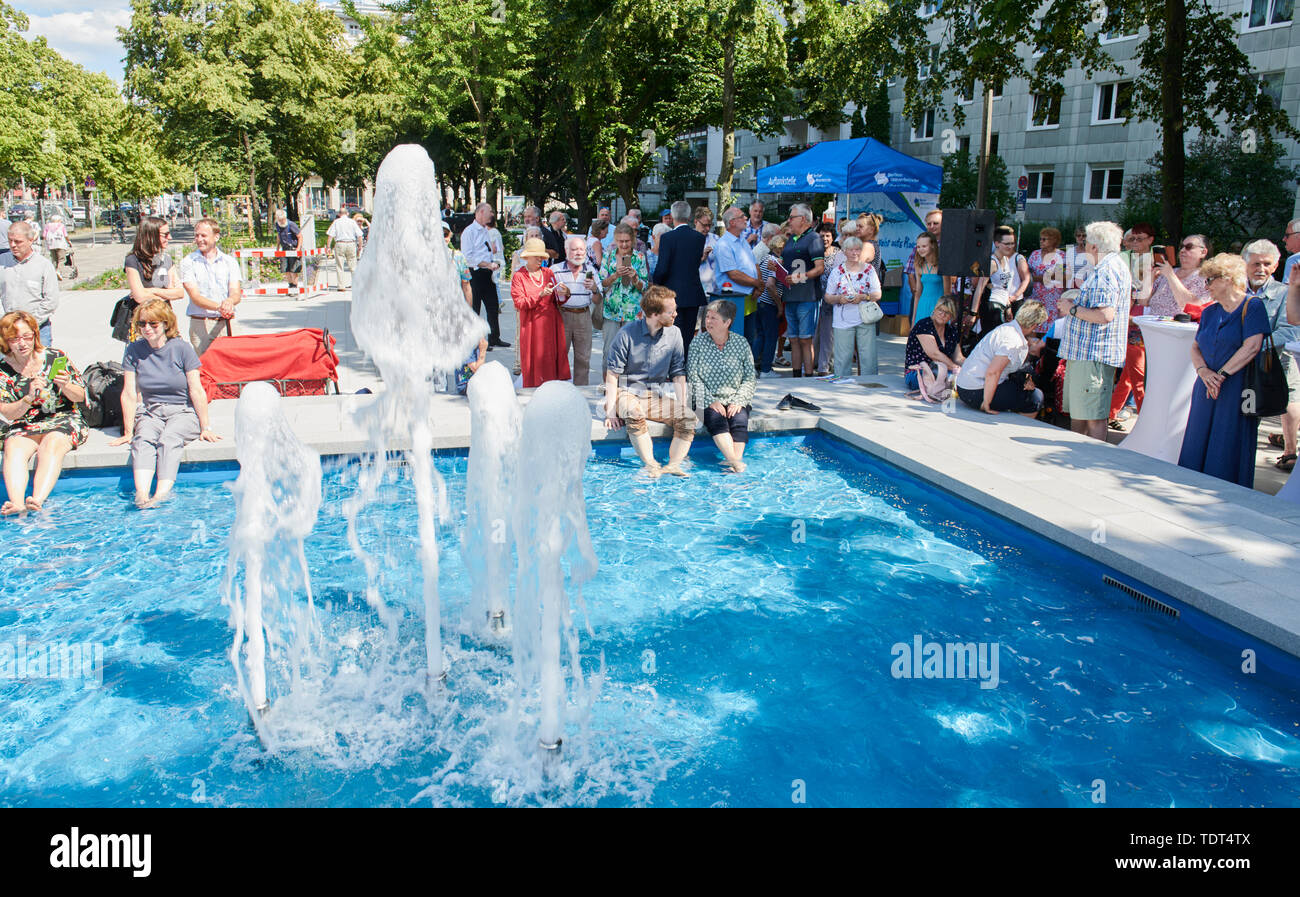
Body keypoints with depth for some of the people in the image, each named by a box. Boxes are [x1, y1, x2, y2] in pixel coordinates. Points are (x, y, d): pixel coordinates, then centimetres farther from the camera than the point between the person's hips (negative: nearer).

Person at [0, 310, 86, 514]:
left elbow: (80, 397, 3)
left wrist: (65, 386, -20)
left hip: (63, 420, -2)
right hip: (23, 426, 2)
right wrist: (29, 398, -22)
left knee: (51, 446, -33)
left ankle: (38, 501, -51)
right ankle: (16, 503, -49)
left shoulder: (55, 357, -2)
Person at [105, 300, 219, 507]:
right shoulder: (134, 351, 3)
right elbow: (129, 394, 3)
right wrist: (128, 432, 1)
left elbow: (196, 391, -6)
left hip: (183, 412, -2)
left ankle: (162, 495, -51)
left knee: (169, 439, -33)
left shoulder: (182, 348, -4)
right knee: (143, 440, -30)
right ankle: (142, 496, -50)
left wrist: (205, 428, -8)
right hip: (151, 412, 2)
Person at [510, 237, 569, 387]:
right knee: (534, 362, -4)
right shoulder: (519, 276, 2)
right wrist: (540, 295, -18)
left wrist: (562, 296, -9)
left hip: (552, 324, 4)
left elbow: (557, 301, 15)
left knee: (553, 359, 0)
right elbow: (519, 303, -9)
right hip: (532, 326, -3)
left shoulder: (549, 273, 13)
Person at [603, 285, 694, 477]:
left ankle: (673, 465, -29)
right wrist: (611, 410, -16)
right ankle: (651, 466, -35)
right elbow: (613, 373, -8)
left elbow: (678, 373, 9)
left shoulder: (674, 333, 4)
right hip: (629, 392, -4)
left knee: (688, 418, -22)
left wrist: (682, 405, -2)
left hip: (660, 395, 4)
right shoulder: (627, 333, -9)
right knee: (634, 412, -38)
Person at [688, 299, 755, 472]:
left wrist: (738, 401, -12)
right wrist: (711, 401, -14)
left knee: (740, 420, -30)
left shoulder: (741, 343, 4)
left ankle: (736, 461, -43)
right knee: (716, 419, -32)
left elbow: (750, 378, 4)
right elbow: (693, 377, -4)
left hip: (735, 400, 1)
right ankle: (736, 464, -45)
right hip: (708, 400, -1)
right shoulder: (698, 342, 2)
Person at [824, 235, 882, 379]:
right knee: (843, 358, -2)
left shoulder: (869, 269, 7)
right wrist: (839, 298, -12)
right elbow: (828, 297, 8)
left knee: (868, 357, -1)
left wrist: (863, 297, -11)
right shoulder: (837, 271, 7)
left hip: (865, 320, 0)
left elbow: (878, 294, 6)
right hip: (843, 320, 0)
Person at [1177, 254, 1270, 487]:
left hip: (1237, 388, -6)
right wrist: (1204, 371, -8)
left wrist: (1221, 375, -17)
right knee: (1198, 444, 5)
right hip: (1207, 389, 6)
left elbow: (1251, 347, -14)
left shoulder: (1252, 307, -5)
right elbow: (1195, 348, 12)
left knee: (1227, 448, -6)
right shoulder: (1209, 312, 16)